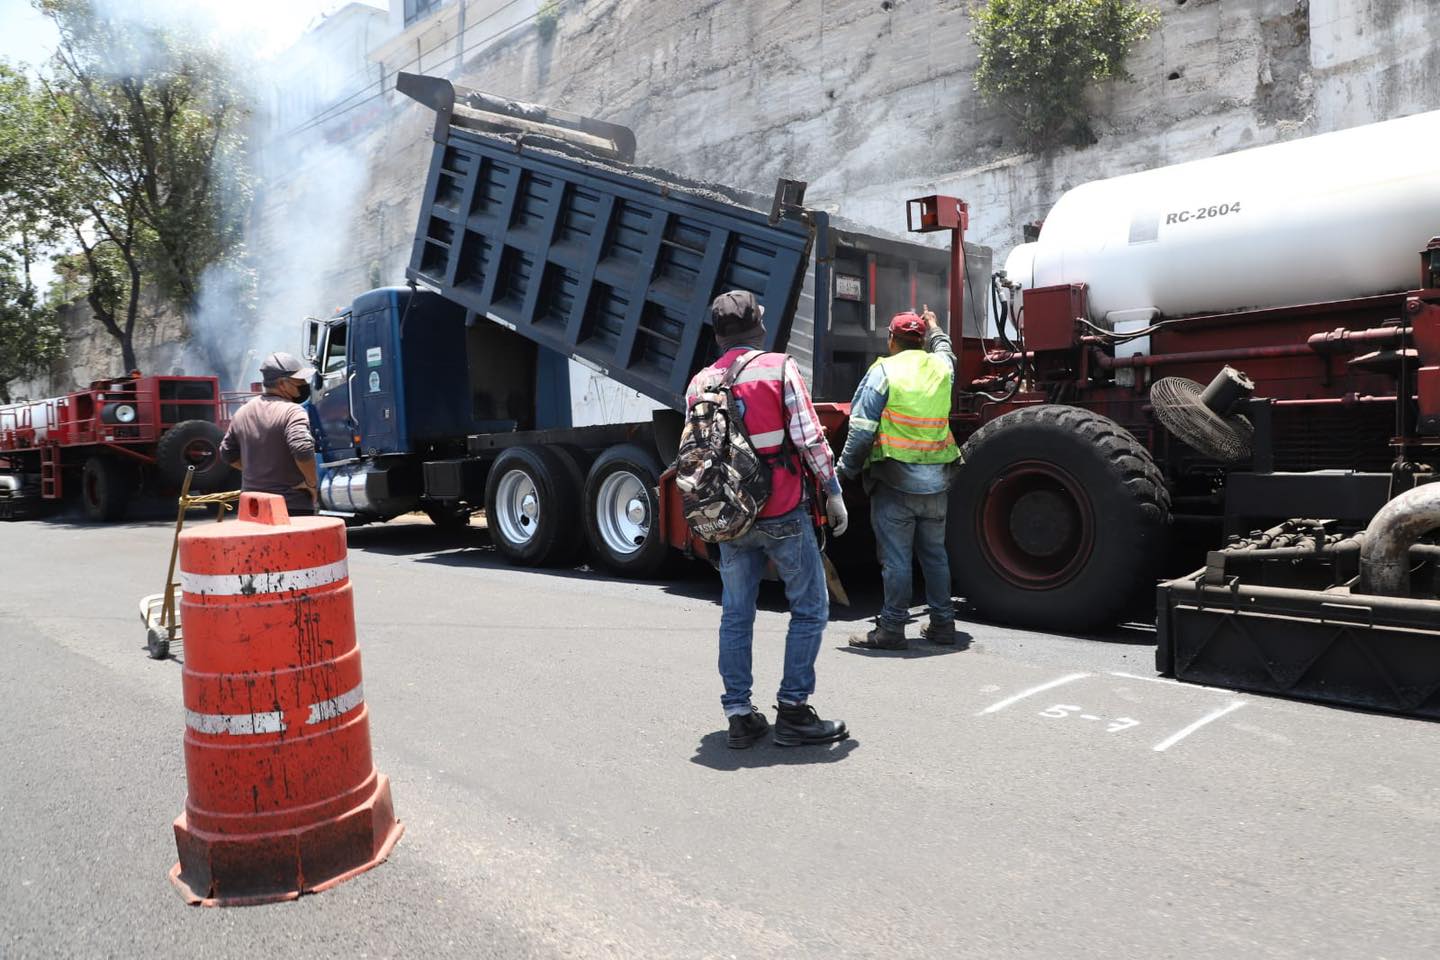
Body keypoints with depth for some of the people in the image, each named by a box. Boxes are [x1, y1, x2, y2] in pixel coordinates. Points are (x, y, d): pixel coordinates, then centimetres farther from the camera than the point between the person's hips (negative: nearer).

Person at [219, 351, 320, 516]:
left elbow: (227, 453, 18)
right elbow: (302, 449, -30)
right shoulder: (292, 411, -15)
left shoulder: (242, 412, 11)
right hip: (293, 507, -7)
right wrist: (311, 483, -17)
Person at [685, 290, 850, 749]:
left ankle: (739, 715, 15)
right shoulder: (779, 368, -5)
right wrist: (833, 493, -1)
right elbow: (809, 438, -11)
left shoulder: (699, 384, 8)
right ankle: (793, 711, 7)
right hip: (783, 514, -4)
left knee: (735, 615, 12)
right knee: (809, 608, 7)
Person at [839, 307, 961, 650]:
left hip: (895, 482, -5)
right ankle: (942, 623, 23)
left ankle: (891, 628, 4)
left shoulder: (883, 372, -9)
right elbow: (943, 348, 35)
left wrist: (847, 469, -3)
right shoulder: (941, 367, 7)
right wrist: (934, 327, 53)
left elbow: (862, 429, -13)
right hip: (936, 481, 6)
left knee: (895, 558, -1)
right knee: (935, 554, 16)